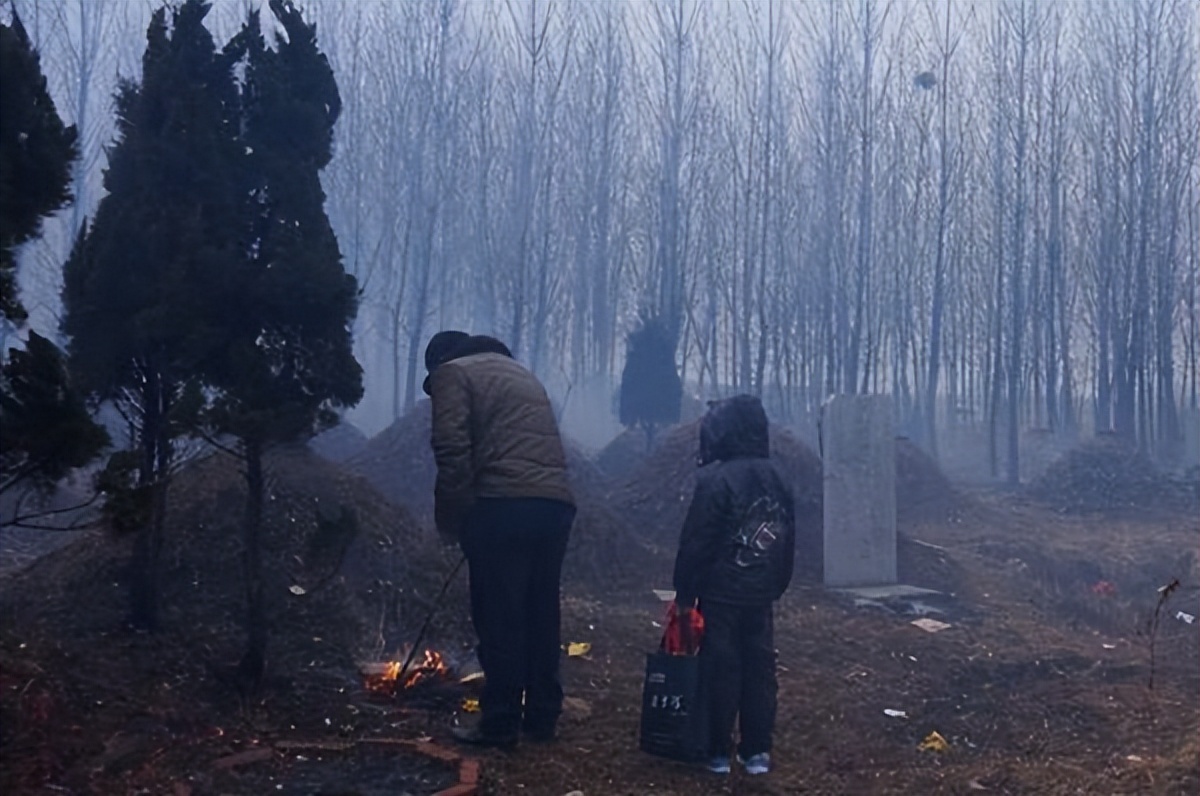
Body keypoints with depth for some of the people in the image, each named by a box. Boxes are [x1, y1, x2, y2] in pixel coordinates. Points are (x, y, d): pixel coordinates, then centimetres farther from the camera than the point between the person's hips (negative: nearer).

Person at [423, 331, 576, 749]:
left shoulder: (451, 372, 9)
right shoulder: (521, 374, 30)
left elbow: (453, 449, -7)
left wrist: (450, 516, 1)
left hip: (503, 505, -7)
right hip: (556, 502, 7)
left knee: (499, 618, 0)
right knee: (541, 615, 14)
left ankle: (500, 724, 5)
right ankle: (542, 717, 21)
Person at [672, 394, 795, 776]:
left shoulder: (715, 478, -14)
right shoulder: (774, 478, 7)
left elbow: (695, 541, -13)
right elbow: (788, 540, 12)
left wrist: (684, 594, -7)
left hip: (721, 594, -6)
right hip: (760, 595, 6)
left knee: (721, 670, 2)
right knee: (760, 669, 10)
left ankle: (718, 752, 7)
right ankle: (757, 751, 15)